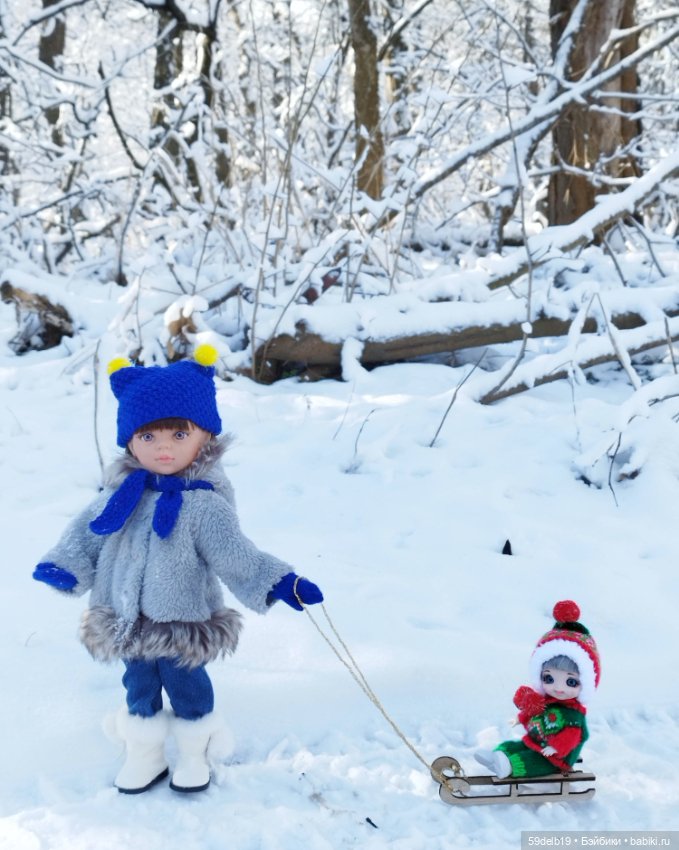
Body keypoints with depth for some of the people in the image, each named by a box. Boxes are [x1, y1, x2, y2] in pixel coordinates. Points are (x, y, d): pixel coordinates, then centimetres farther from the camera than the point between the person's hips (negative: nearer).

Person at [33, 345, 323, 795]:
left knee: (187, 689, 16)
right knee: (139, 688, 22)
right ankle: (144, 752, 45)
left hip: (183, 625, -4)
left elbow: (236, 555, -20)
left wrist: (278, 582, -30)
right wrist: (63, 566, -7)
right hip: (127, 623, 4)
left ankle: (193, 753, 41)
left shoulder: (206, 504, -19)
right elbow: (87, 532, 4)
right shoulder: (122, 493, -6)